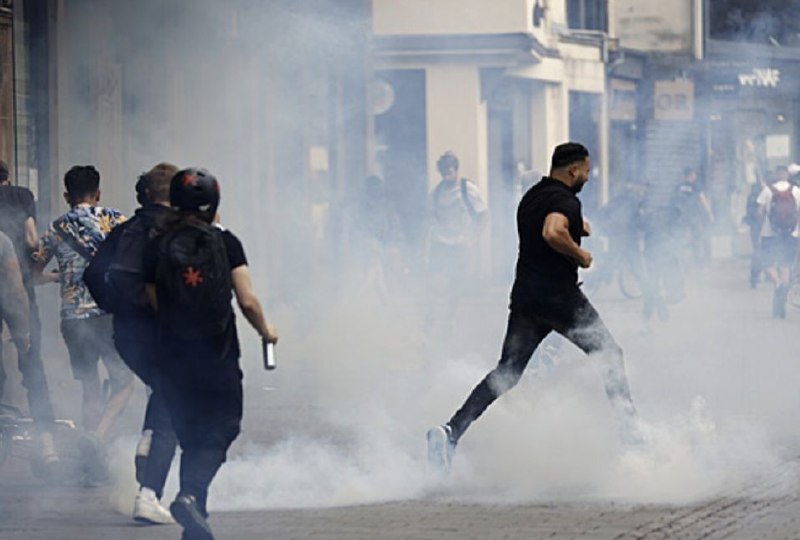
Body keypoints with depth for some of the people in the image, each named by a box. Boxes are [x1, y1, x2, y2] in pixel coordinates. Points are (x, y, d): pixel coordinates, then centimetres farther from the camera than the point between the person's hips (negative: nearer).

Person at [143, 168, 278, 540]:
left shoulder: (157, 247, 0)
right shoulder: (225, 243, -5)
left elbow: (155, 304, 3)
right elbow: (247, 301, -7)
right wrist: (265, 331, 11)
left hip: (173, 357, 3)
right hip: (218, 356, -3)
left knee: (190, 438, 14)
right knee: (220, 430, 3)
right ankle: (190, 495, -23)